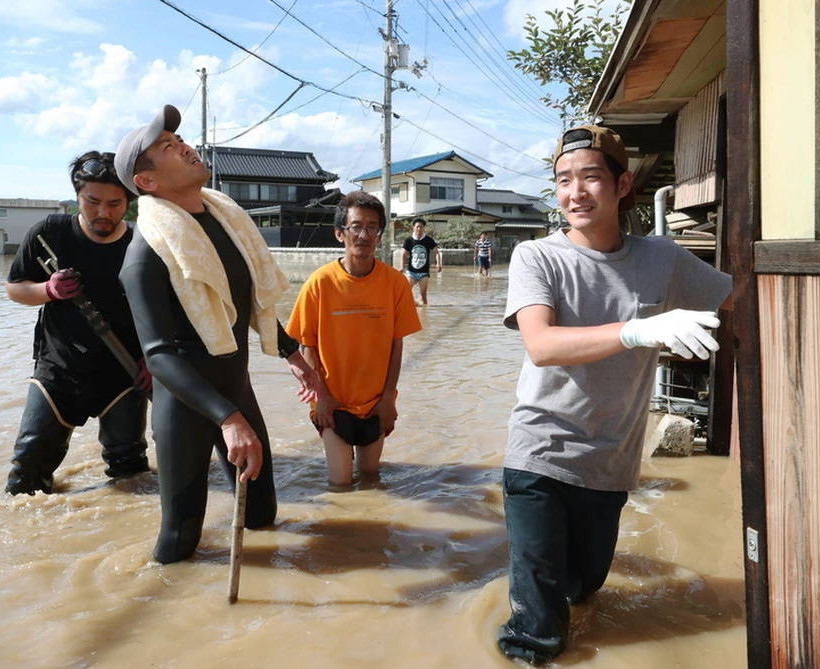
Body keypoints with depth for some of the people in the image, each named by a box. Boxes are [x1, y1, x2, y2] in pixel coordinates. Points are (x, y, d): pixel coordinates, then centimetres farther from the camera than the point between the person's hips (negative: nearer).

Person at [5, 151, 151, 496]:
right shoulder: (50, 234, -7)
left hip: (123, 373, 0)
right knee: (28, 469, 2)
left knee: (129, 467, 7)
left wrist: (152, 358, -8)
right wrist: (49, 290, -16)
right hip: (57, 368, 1)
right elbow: (14, 287, 4)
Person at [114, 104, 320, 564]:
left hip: (237, 384, 7)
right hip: (187, 400, -6)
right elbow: (160, 354, -28)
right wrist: (227, 418, -37)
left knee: (261, 514, 16)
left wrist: (292, 353, 17)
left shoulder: (226, 215, 2)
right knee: (181, 541, -1)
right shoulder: (148, 251, -20)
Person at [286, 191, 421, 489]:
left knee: (370, 475, 14)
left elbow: (396, 344, -2)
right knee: (340, 482, 1)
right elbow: (308, 346, -6)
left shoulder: (395, 282, -9)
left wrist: (388, 397, -4)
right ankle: (341, 450, 28)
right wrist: (321, 396, -9)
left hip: (376, 402, 2)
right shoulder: (320, 282, -13)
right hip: (334, 402, -1)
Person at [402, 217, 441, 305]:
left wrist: (438, 264, -14)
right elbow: (404, 254, 8)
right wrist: (403, 266, -4)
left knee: (423, 295, 2)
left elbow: (436, 253, 2)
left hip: (424, 272, 0)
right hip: (411, 271, 0)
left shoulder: (429, 240, -1)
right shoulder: (409, 240, 0)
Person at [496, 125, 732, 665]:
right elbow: (541, 346, -28)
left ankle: (562, 587, 56)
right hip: (540, 457, -3)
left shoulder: (662, 259, -2)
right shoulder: (536, 257, -12)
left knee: (582, 587, 23)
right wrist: (639, 331, -41)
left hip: (610, 466, 3)